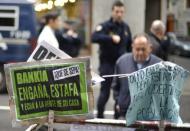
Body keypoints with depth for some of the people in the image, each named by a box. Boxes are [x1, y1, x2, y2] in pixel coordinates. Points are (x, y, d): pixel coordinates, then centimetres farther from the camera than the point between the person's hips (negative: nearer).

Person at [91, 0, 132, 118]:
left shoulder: (126, 27, 10)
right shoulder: (105, 26, -9)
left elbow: (130, 45, 19)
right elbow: (94, 37, -28)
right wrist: (111, 38, -35)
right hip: (107, 64, -5)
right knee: (105, 92, -4)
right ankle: (99, 116, 7)